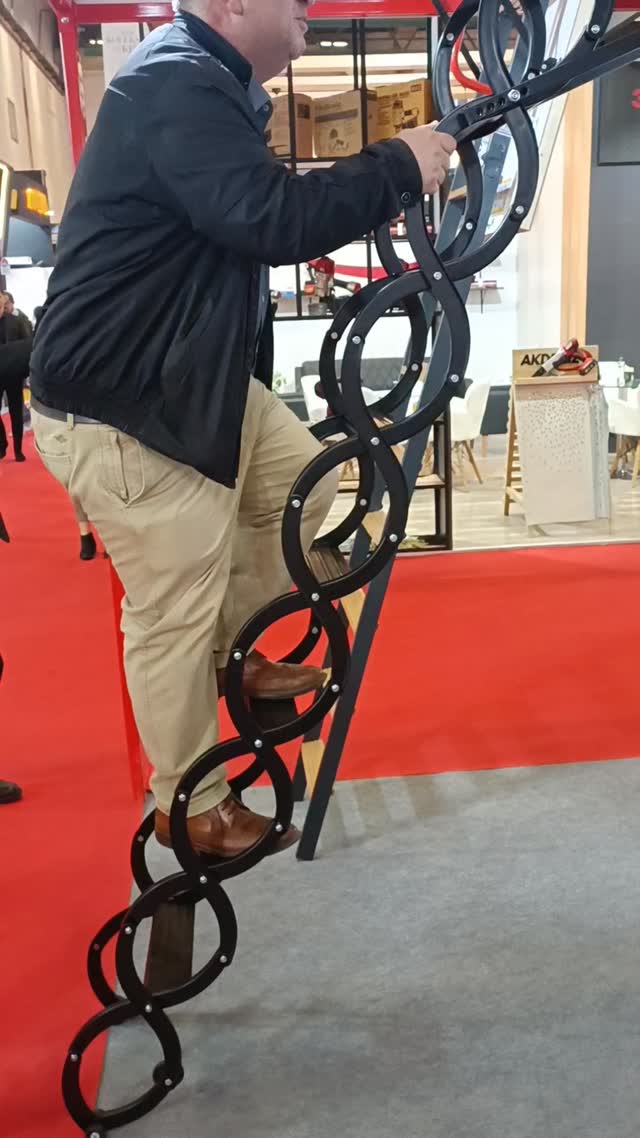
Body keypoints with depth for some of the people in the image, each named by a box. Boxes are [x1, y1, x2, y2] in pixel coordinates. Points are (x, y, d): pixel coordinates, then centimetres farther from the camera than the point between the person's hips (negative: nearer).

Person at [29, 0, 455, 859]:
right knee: (174, 617, 0)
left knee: (305, 478, 18)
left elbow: (256, 214, 17)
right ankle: (190, 810, 21)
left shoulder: (207, 82, 15)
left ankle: (232, 655, 33)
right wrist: (399, 168, -19)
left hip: (192, 378, 11)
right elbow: (273, 217, -30)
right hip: (120, 410, -10)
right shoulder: (177, 83, -20)